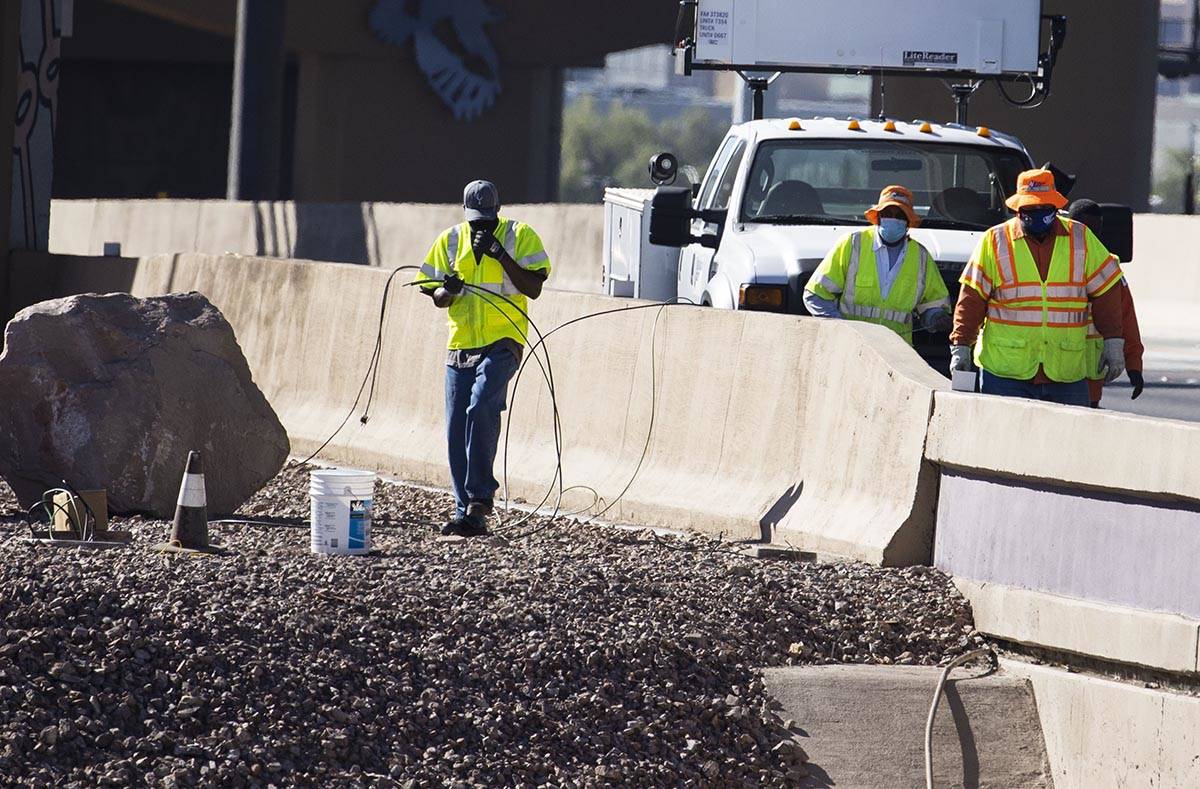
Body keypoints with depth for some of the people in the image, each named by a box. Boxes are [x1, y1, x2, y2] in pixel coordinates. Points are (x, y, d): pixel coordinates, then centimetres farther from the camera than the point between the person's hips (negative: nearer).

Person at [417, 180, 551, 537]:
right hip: (460, 345, 5)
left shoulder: (520, 236, -1)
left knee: (480, 408, -26)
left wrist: (499, 254, -17)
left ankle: (480, 496, -20)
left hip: (502, 344, -5)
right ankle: (465, 513, 9)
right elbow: (436, 296, 11)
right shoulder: (450, 240, 9)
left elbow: (533, 288, -9)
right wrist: (448, 290, -12)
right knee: (456, 430, 3)